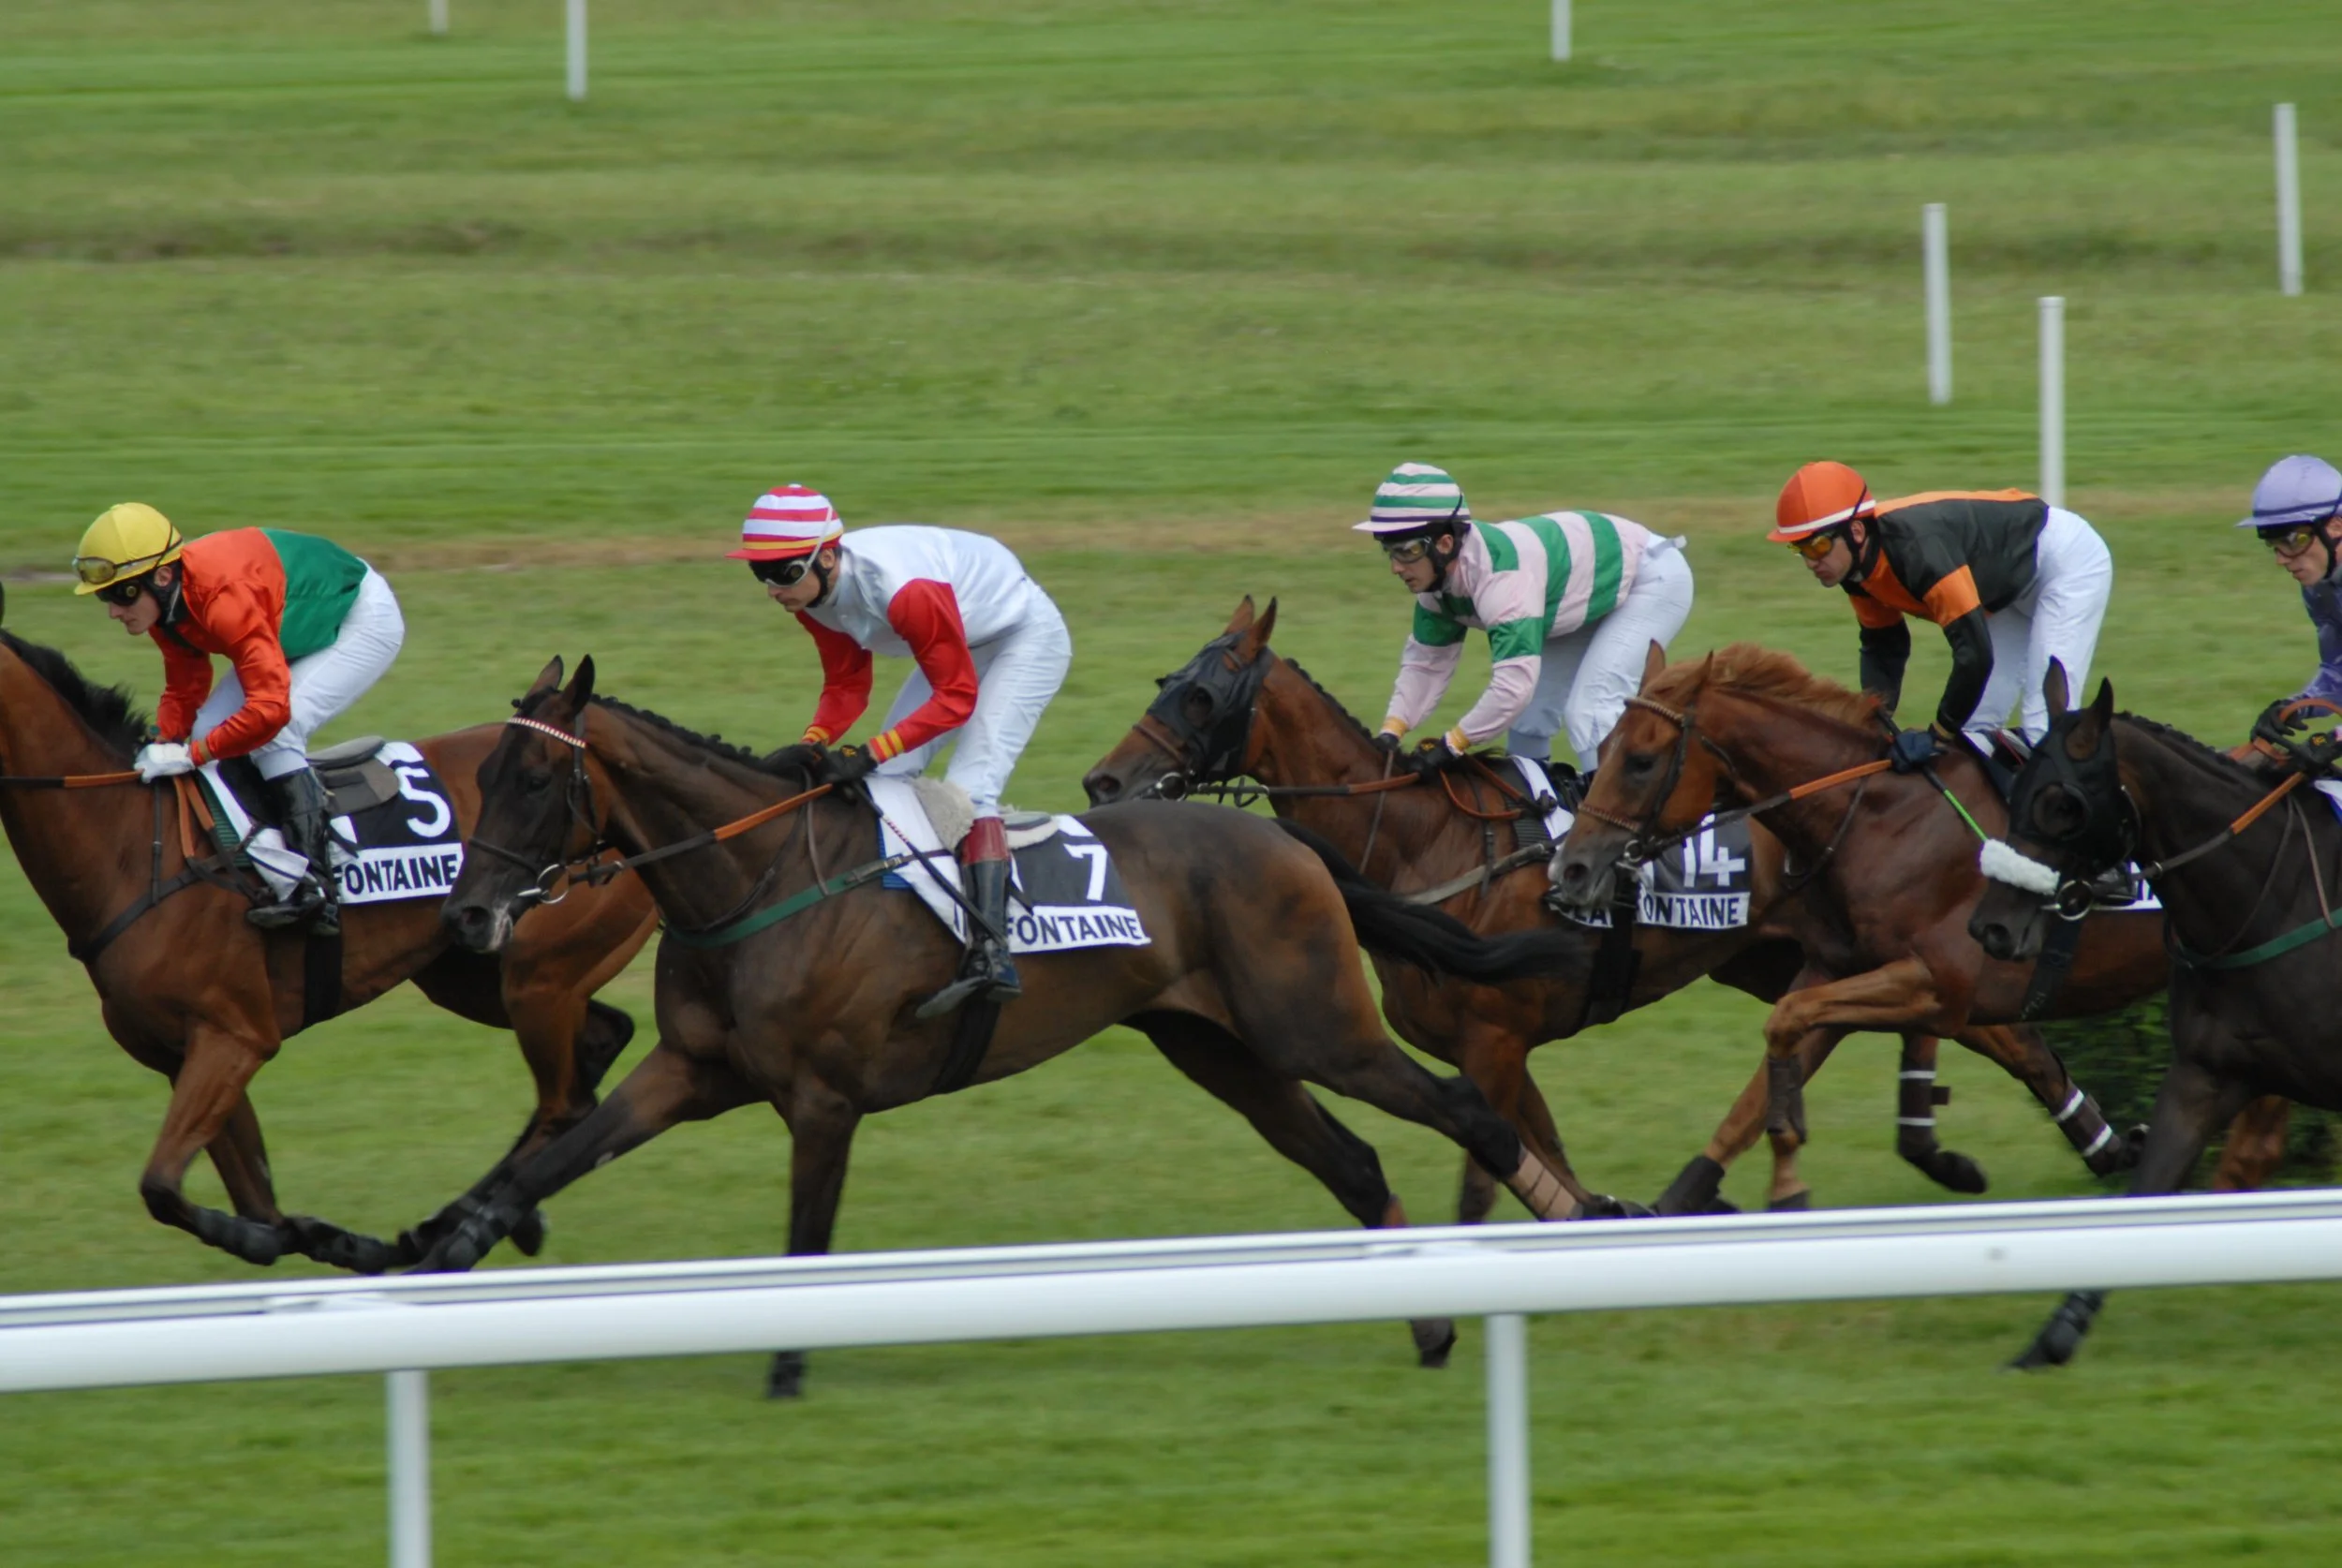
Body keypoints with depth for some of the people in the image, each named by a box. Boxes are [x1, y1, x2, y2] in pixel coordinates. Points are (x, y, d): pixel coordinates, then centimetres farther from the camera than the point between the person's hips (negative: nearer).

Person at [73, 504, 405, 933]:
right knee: (210, 727, -3)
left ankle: (315, 886, -26)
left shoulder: (225, 599, -38)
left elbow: (270, 707, -41)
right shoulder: (166, 601, -11)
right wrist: (162, 746, -15)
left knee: (275, 730, -25)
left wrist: (191, 753, -35)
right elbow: (184, 692, 2)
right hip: (302, 633, 9)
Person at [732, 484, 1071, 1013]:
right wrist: (811, 747, -21)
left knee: (971, 785, -22)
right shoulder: (815, 591, -13)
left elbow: (957, 697, -32)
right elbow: (845, 689, -3)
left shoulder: (902, 590, -38)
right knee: (888, 778, 2)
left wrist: (869, 755, -37)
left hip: (1029, 637, -9)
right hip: (964, 641, 9)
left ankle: (991, 956, -29)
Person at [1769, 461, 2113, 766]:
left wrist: (1939, 737, -31)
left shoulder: (1916, 547, -38)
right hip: (2014, 589, 9)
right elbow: (1882, 648, 4)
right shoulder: (1859, 566, -11)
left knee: (2045, 725, -19)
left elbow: (1974, 654, -40)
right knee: (1974, 724, 7)